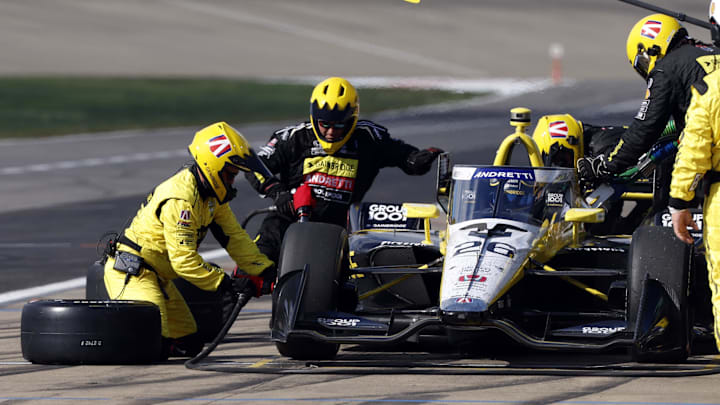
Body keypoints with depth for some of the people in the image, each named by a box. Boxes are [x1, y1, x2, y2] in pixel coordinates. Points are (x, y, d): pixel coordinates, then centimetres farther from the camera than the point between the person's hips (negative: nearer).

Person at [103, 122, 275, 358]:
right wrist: (225, 284, -24)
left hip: (157, 276, 11)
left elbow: (234, 237, 11)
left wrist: (266, 271, 6)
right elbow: (184, 260, -26)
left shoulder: (211, 195, 6)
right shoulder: (180, 200, -25)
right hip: (131, 273, -11)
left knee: (189, 345, 11)